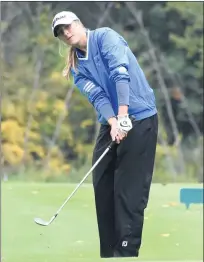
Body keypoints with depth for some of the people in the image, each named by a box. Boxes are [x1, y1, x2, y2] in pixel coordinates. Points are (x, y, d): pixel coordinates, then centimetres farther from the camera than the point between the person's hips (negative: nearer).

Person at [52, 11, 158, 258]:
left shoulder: (105, 36, -6)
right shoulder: (76, 67, 11)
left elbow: (120, 72, -19)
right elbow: (95, 94, -4)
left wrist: (123, 116, -28)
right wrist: (113, 122, -23)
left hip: (139, 118, -7)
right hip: (111, 124, 7)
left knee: (129, 190, -10)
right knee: (102, 186, 3)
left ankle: (126, 252, -9)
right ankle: (109, 252, 9)